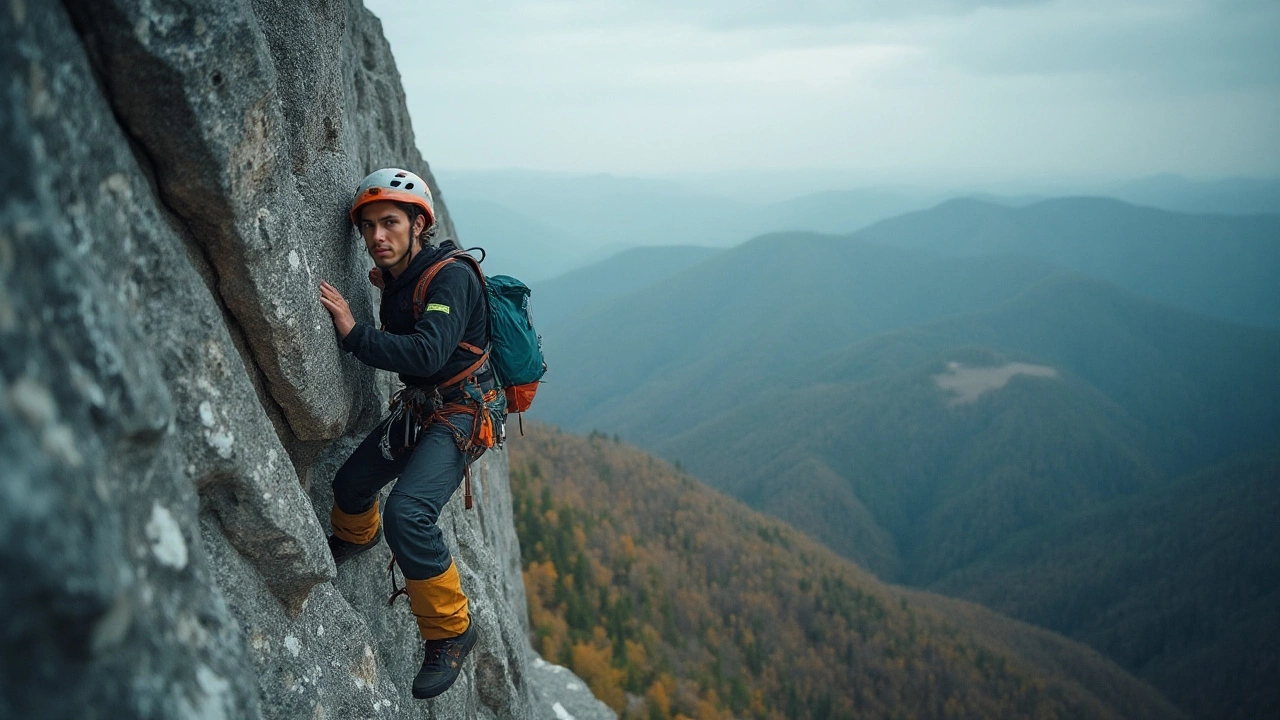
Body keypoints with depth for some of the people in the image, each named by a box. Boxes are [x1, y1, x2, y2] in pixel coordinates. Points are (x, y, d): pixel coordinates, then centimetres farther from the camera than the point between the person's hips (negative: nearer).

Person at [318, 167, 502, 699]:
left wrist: (353, 333, -36)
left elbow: (428, 355, -37)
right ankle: (356, 537, 60)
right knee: (351, 483, 21)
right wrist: (386, 291, 7)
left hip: (462, 413, -9)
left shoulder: (451, 277, -23)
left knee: (407, 511, -28)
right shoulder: (397, 280, 3)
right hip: (417, 407, 9)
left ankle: (450, 630, -10)